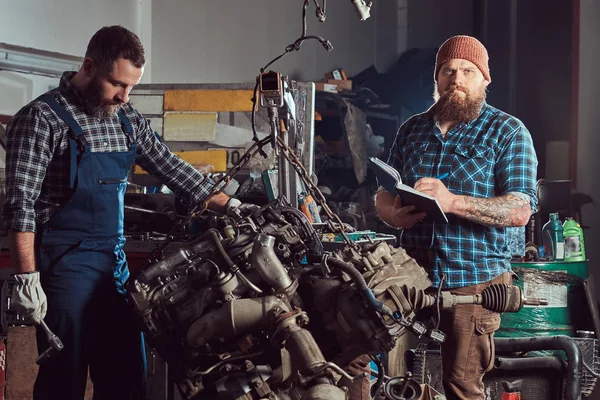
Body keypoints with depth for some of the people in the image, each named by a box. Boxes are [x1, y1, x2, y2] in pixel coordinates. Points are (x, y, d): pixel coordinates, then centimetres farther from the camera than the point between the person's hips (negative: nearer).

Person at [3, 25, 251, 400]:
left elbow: (170, 167, 18)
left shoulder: (127, 119, 11)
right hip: (65, 266, -7)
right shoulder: (42, 118, -9)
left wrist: (230, 207, 13)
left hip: (115, 260, 7)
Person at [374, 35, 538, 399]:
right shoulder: (412, 129, 15)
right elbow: (383, 195, 19)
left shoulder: (508, 132, 0)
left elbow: (520, 210, -11)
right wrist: (394, 213, -7)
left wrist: (452, 202, -24)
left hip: (474, 281, -4)